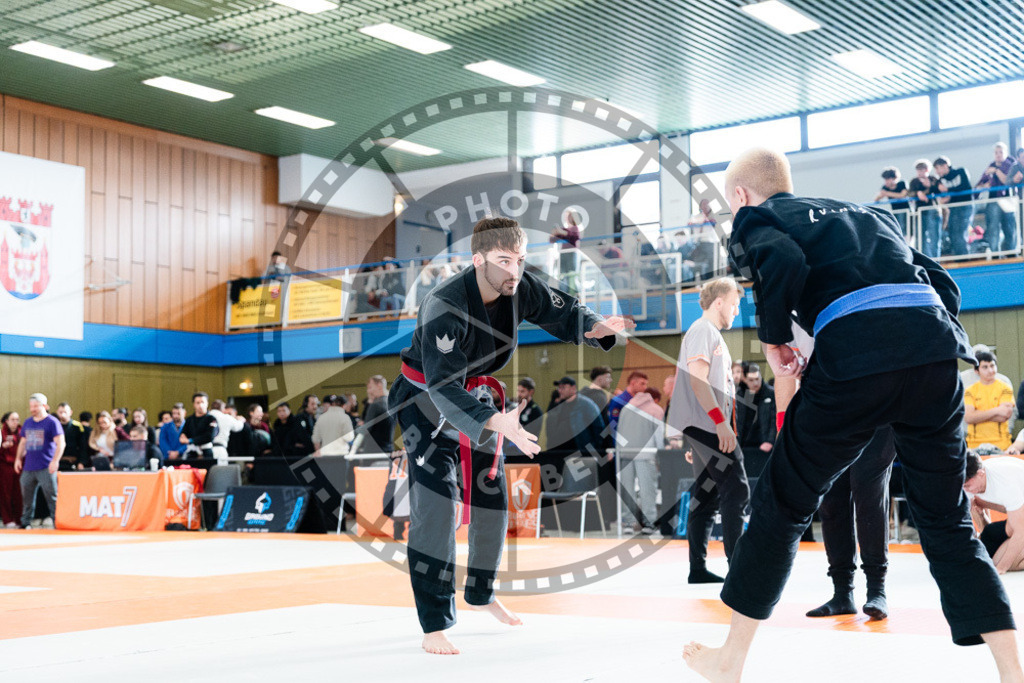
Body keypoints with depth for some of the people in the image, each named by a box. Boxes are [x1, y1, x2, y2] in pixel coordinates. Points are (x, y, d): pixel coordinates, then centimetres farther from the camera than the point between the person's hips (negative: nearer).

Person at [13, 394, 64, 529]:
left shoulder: (52, 422, -4)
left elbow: (60, 443, -10)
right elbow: (23, 442, 25)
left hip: (46, 468, -6)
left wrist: (55, 461, -18)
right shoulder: (28, 423, 16)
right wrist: (19, 458, 14)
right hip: (28, 467, 6)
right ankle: (25, 523, 19)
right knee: (27, 496, 10)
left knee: (52, 496, -8)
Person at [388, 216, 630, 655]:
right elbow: (443, 387, -40)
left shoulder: (522, 289, -15)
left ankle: (480, 593, 39)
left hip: (477, 396, 7)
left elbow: (563, 315, 0)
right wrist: (496, 422, -54)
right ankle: (434, 625, -10)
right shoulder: (445, 306, -34)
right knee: (436, 504, -17)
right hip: (426, 402, -7)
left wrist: (595, 328, -25)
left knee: (492, 502, 14)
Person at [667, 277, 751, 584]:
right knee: (736, 489, -12)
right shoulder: (703, 330, -8)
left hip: (707, 428, 10)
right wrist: (721, 421, -23)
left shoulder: (713, 334, 23)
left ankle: (698, 568, 9)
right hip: (705, 424, -10)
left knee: (707, 496, 8)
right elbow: (697, 379, -18)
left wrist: (721, 424, 21)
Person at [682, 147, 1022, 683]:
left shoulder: (755, 219, 16)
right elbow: (943, 285, 25)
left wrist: (773, 338, 6)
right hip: (936, 352, 5)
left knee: (782, 502, 11)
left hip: (854, 354, -5)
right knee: (946, 519, 16)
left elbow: (783, 262, -8)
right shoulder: (869, 214, 33)